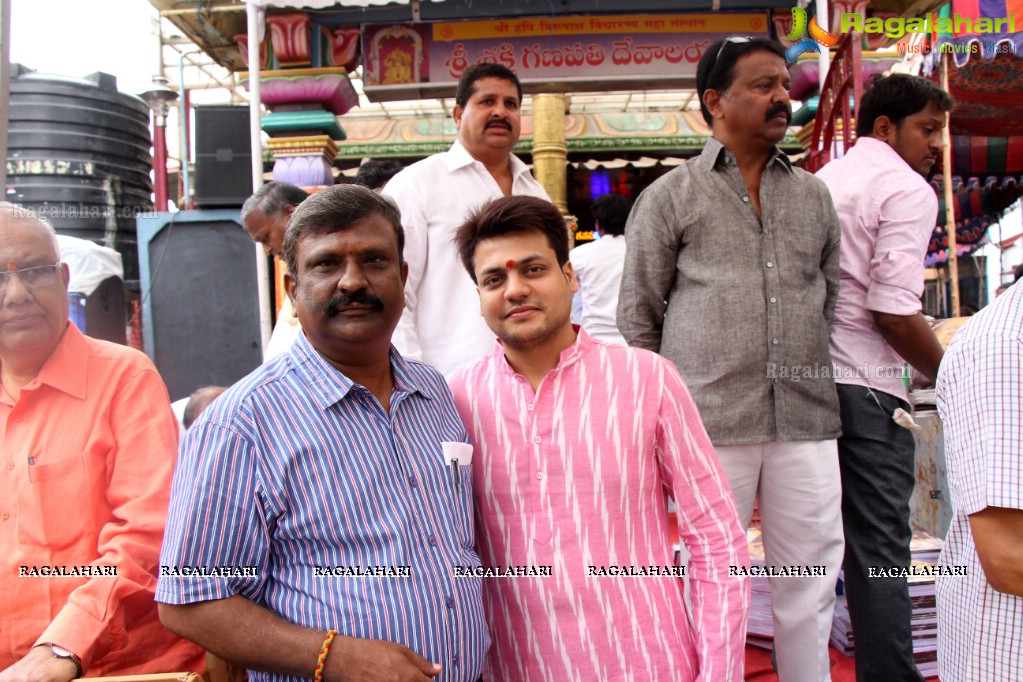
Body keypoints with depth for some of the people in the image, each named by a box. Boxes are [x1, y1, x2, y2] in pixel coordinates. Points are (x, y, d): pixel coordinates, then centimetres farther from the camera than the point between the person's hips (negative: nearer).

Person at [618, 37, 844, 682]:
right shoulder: (669, 197, 4)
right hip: (711, 419, -3)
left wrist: (813, 376, 15)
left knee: (812, 576, 10)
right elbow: (637, 313, 5)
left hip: (806, 417, 4)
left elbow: (833, 296, 21)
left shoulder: (814, 195, 15)